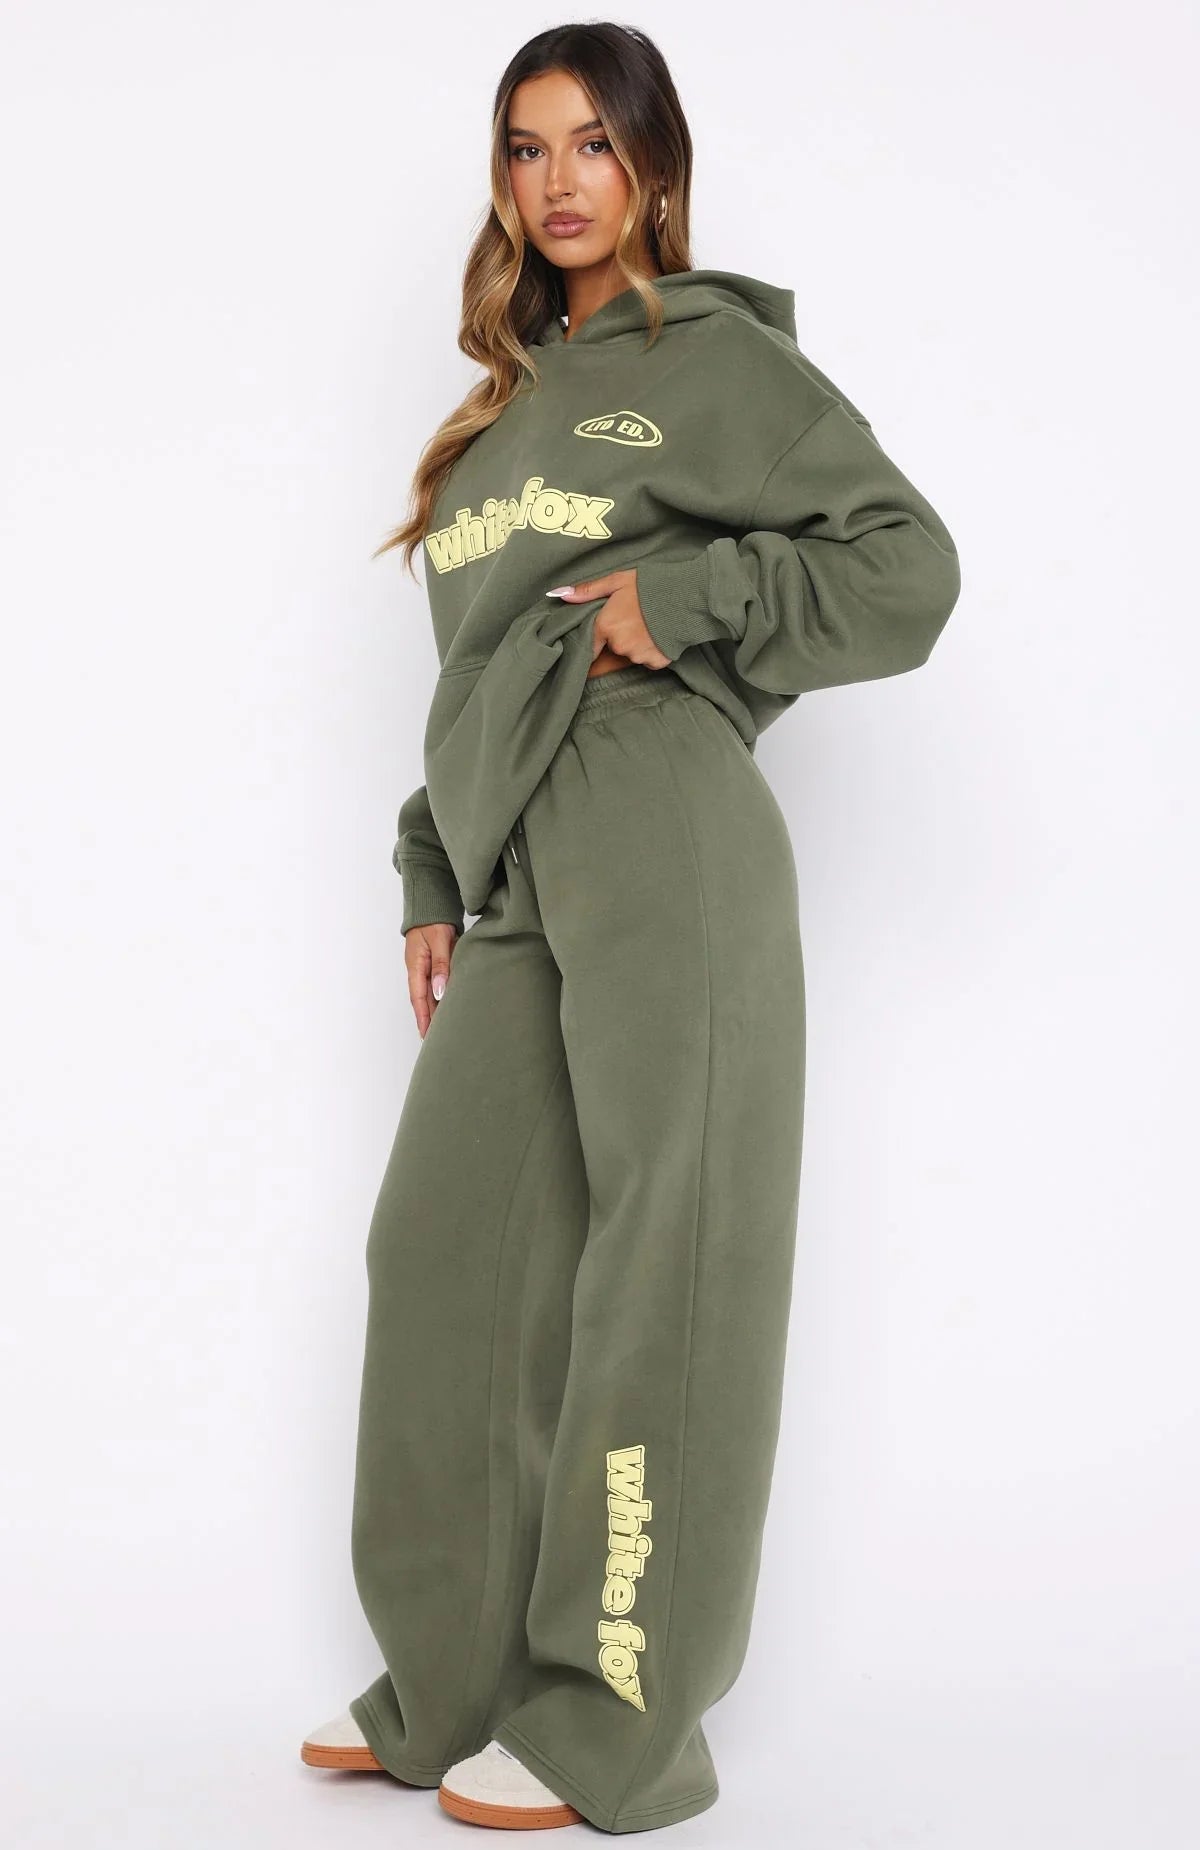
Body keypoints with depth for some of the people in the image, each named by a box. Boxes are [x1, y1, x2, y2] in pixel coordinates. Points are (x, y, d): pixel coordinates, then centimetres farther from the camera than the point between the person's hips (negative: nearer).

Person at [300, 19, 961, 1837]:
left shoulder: (716, 356, 4)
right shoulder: (507, 407, 23)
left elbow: (909, 567, -3)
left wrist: (684, 597, -11)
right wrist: (435, 880, 17)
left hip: (668, 853, -7)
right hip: (518, 883, 7)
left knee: (652, 1271, -4)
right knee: (446, 1255, 5)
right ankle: (456, 1685, 17)